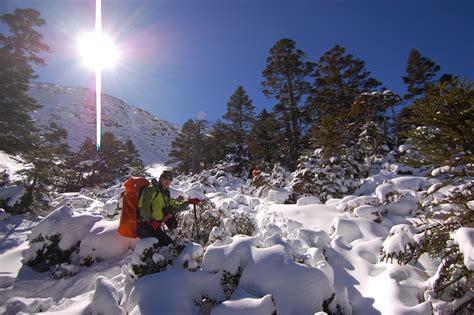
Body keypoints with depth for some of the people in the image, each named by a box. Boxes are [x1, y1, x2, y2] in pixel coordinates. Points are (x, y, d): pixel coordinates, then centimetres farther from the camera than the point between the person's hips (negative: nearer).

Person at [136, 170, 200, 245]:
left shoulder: (166, 195, 19)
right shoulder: (151, 190, -5)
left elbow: (176, 206, 23)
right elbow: (143, 206, -15)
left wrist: (189, 202, 15)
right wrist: (150, 221, -22)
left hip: (156, 226, 9)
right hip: (146, 225, -9)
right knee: (168, 244, -18)